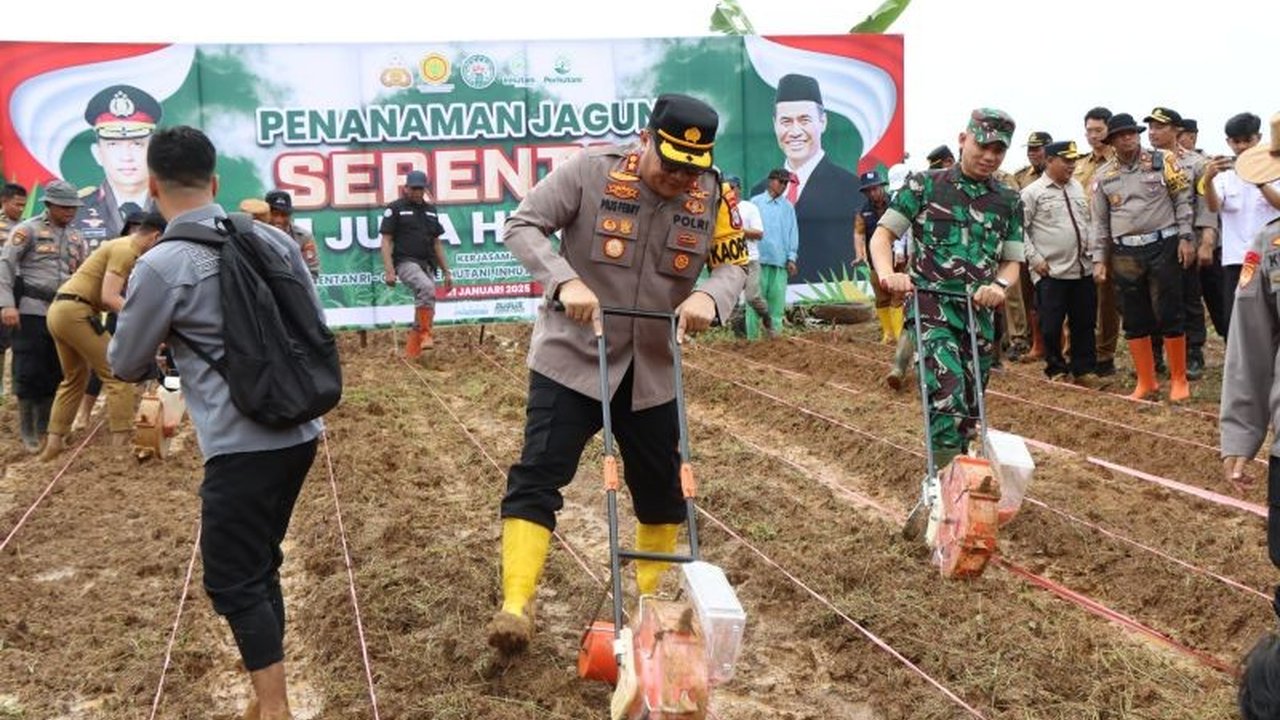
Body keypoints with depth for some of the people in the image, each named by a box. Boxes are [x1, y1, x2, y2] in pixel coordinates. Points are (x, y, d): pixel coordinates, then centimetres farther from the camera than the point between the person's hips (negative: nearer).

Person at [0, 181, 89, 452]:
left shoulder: (76, 238, 14)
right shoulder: (28, 230, -2)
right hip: (32, 311, -5)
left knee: (56, 373, 9)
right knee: (29, 373, -3)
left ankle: (44, 427, 22)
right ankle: (27, 431, 8)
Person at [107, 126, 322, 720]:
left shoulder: (160, 266, -11)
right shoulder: (274, 240, 5)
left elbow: (125, 366, 2)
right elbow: (316, 329, 14)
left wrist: (161, 345, 24)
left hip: (242, 447, -7)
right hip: (299, 432, 7)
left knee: (233, 580, 4)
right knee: (259, 566, 18)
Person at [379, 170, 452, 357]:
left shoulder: (430, 210, 17)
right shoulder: (395, 209, 1)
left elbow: (437, 243, 22)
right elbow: (386, 240, -3)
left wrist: (446, 272, 18)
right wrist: (389, 271, -15)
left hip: (427, 265, 6)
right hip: (406, 262, -6)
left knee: (425, 308, 2)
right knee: (426, 288, -34)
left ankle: (411, 353, 9)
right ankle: (425, 334, -28)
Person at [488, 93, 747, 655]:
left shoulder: (712, 196, -7)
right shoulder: (590, 171, -16)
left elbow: (735, 264, 1)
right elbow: (521, 225, -13)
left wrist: (710, 295, -23)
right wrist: (564, 280, -29)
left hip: (652, 370, 4)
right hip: (572, 356, -3)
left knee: (662, 488, 13)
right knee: (537, 477, -10)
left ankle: (655, 603, 33)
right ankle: (515, 607, -8)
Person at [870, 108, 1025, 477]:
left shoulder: (1009, 201, 10)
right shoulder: (925, 184, 1)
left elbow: (1012, 261, 13)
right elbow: (882, 234, 1)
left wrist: (999, 286, -11)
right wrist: (887, 274, -19)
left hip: (979, 314, 5)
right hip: (932, 306, -4)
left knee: (969, 406, 11)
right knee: (948, 392, -24)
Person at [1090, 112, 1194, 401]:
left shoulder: (1162, 162, 1)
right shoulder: (1103, 176, 8)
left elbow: (1183, 199, 1)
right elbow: (1099, 220, 12)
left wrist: (1185, 237, -6)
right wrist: (1100, 258, 8)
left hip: (1163, 246, -3)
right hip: (1125, 254, 3)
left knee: (1169, 315, -1)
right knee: (1135, 320, 7)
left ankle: (1179, 380, 11)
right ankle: (1146, 381, 18)